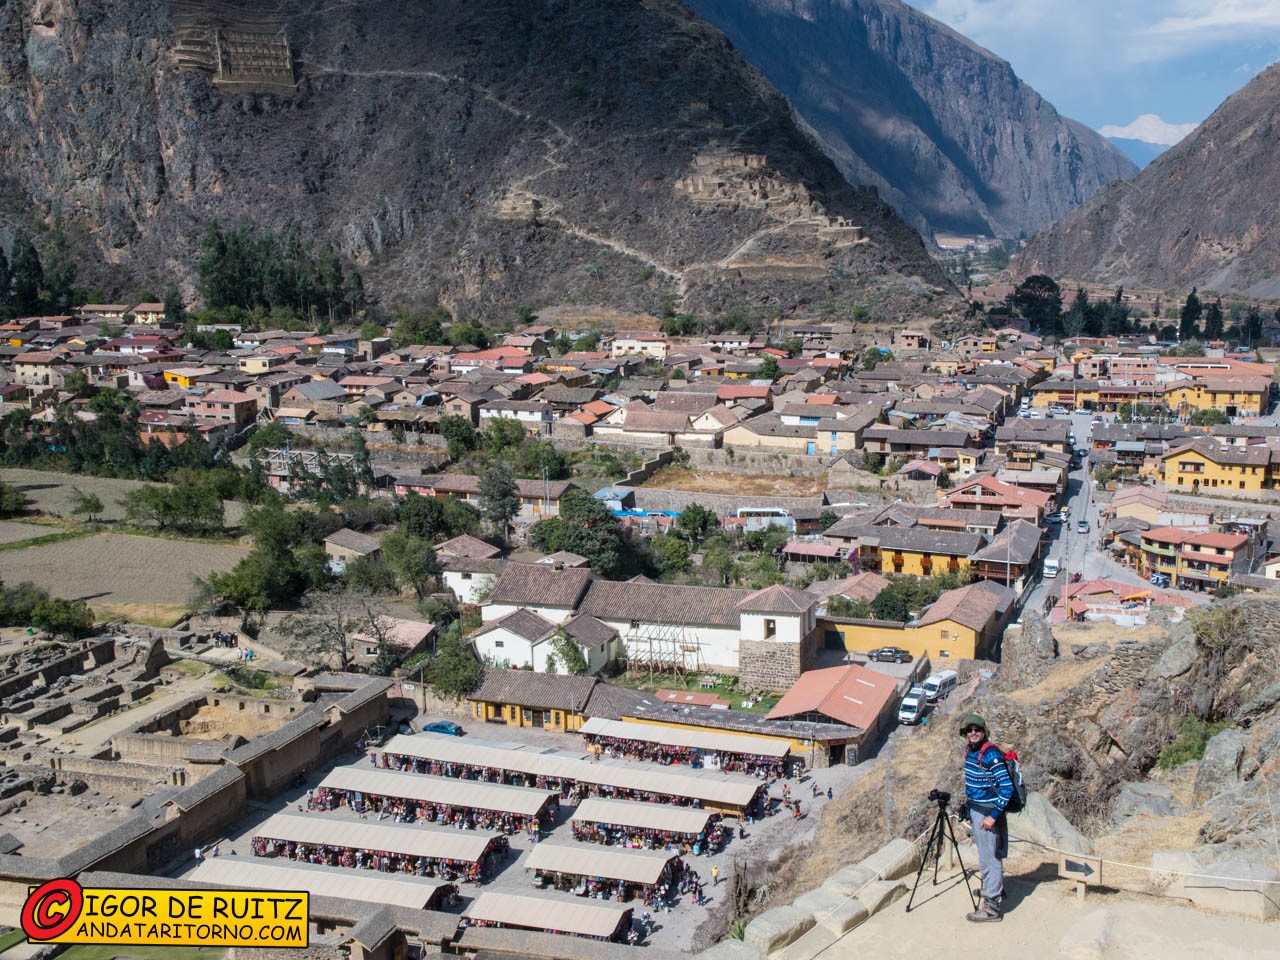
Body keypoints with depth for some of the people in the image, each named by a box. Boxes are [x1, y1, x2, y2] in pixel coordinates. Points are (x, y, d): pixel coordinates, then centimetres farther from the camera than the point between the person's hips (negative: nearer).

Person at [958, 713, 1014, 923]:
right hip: (975, 810, 9)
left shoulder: (991, 754, -21)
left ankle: (991, 907, 0)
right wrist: (967, 805, 20)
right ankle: (997, 890, 37)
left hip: (987, 813, -9)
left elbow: (1007, 787, -23)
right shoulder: (969, 751, 6)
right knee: (989, 856, 22)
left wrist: (993, 816, -22)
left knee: (988, 859, -5)